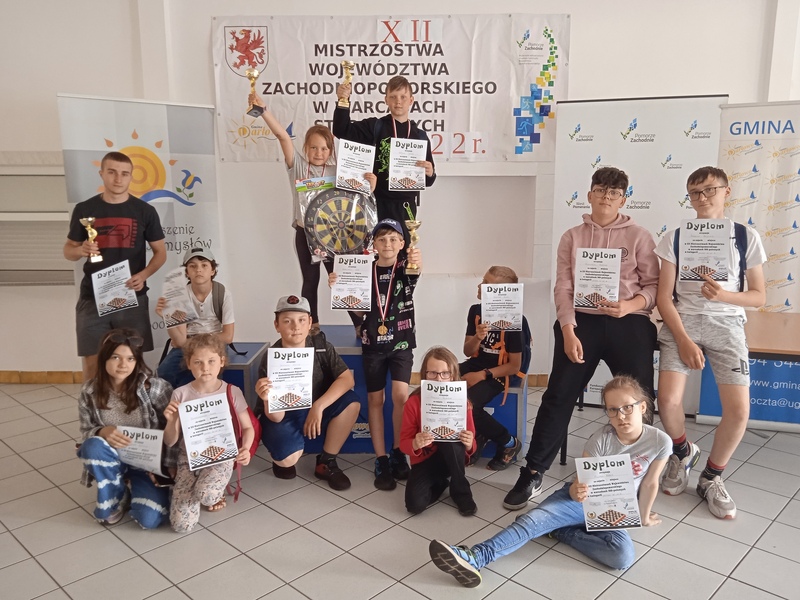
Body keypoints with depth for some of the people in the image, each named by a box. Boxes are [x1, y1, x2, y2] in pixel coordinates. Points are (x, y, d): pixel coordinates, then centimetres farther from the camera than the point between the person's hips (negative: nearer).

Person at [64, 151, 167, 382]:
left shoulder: (145, 211, 2)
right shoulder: (84, 209, 3)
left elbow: (160, 252, 6)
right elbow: (68, 250, 11)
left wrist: (143, 275, -12)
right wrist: (81, 250, -13)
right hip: (93, 297, 1)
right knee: (91, 361, 3)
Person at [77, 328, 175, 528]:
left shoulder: (154, 387, -19)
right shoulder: (90, 392, -9)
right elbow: (85, 432, -2)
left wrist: (168, 466, -16)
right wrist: (102, 432, -25)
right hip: (113, 461, 3)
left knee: (149, 519, -21)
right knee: (93, 446, -31)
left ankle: (133, 488, 15)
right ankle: (117, 496, -3)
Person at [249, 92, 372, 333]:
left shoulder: (337, 171, 0)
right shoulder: (297, 165, 0)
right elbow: (282, 135, -11)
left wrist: (370, 185, -22)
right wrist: (263, 109, -22)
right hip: (304, 232, 1)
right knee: (310, 280, 12)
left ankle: (360, 324, 14)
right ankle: (312, 325, 26)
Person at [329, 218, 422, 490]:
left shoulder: (405, 268, -4)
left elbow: (413, 271, -27)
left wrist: (416, 264, -51)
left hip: (401, 342, -2)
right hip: (373, 343, 2)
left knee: (400, 395, -13)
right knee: (375, 399, 5)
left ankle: (398, 454, 8)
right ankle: (381, 461, 15)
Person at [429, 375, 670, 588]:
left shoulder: (660, 442, -14)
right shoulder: (601, 438, -16)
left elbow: (650, 483, 2)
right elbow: (578, 483, -14)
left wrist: (643, 517, 13)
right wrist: (577, 491, -37)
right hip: (579, 499, -1)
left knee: (624, 556, -31)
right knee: (533, 519, -26)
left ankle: (561, 530, -13)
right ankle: (473, 557, -40)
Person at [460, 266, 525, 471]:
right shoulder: (476, 311, 1)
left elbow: (514, 366, -13)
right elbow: (468, 352, 4)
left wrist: (483, 375, -20)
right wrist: (477, 337, -17)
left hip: (497, 373, -6)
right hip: (474, 365, 6)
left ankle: (509, 443, -2)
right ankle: (476, 434, 3)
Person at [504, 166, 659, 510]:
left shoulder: (639, 236, 10)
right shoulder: (572, 237, 12)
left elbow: (653, 285, 5)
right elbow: (563, 288, 3)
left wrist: (630, 305, -17)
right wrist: (568, 331, -10)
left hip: (629, 322, 0)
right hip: (582, 320, 0)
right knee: (559, 394, -7)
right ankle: (532, 474, 0)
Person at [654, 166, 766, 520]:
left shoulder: (746, 236, 7)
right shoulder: (675, 237, 5)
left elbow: (759, 296, 9)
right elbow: (663, 296, 0)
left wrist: (724, 295, -13)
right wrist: (683, 340, -13)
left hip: (725, 324, 1)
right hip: (681, 321, 0)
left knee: (739, 410, -14)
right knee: (668, 401, -20)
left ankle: (711, 477, 13)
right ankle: (683, 452, 16)